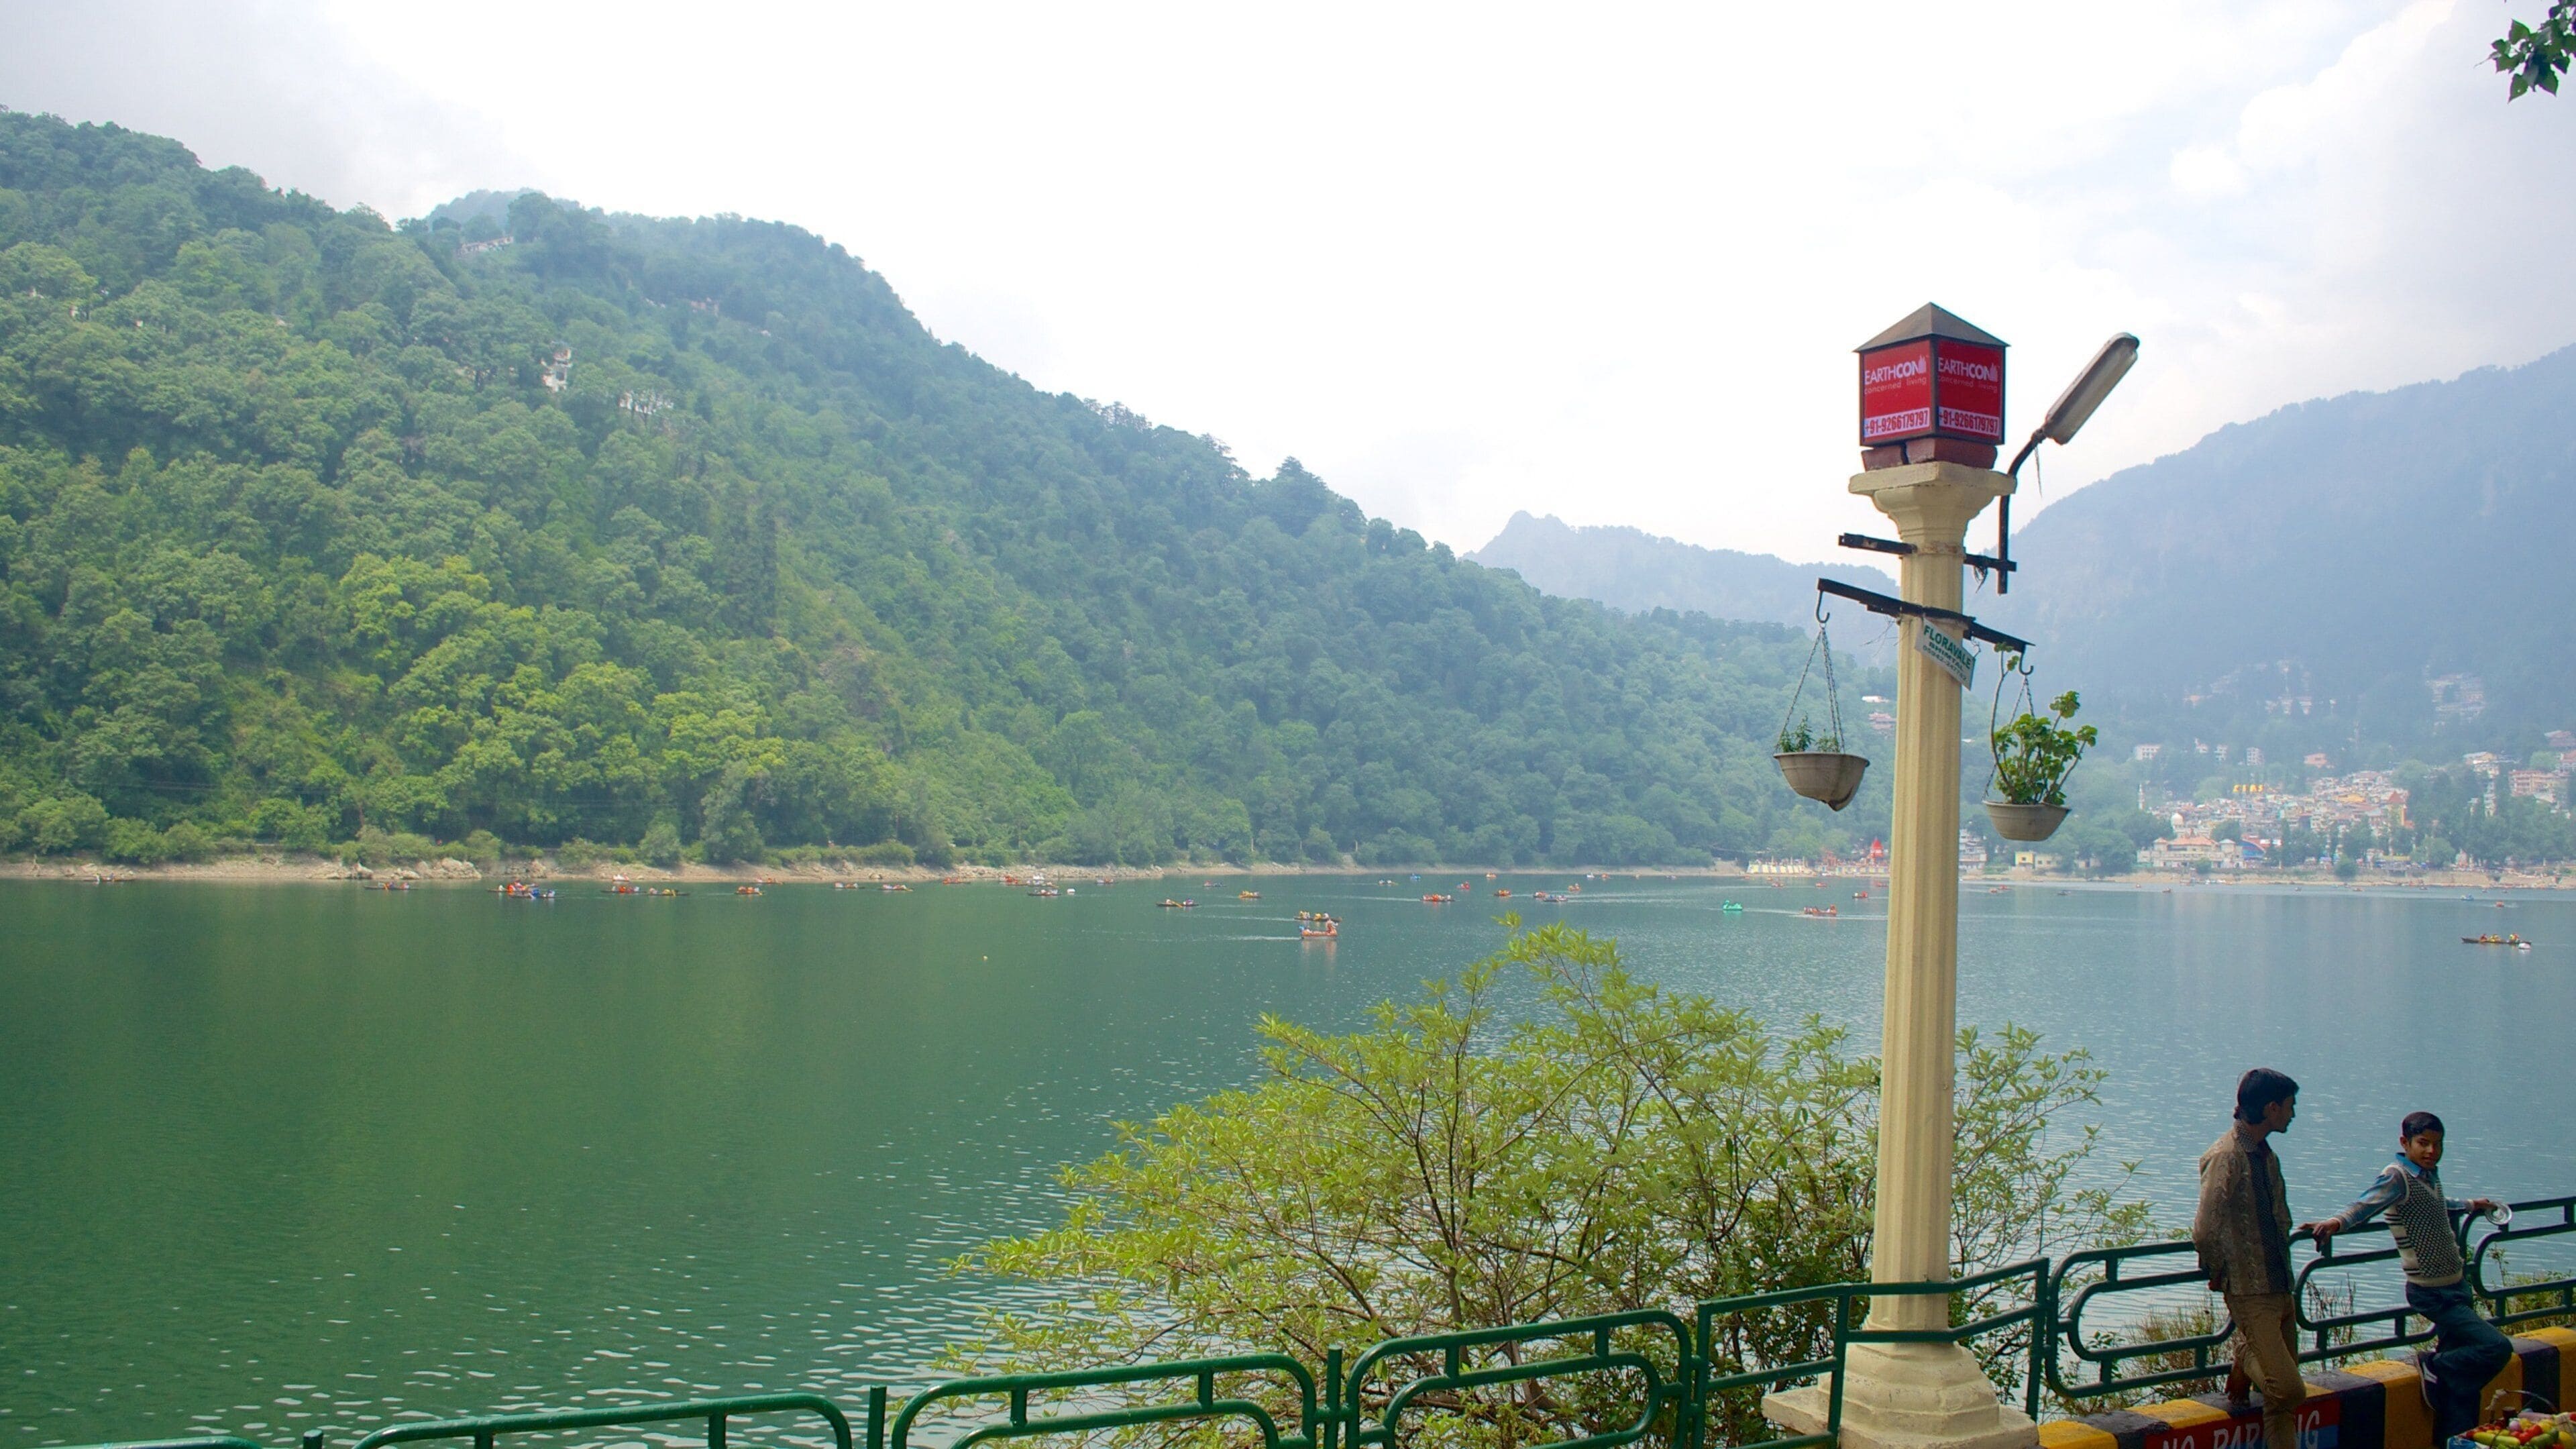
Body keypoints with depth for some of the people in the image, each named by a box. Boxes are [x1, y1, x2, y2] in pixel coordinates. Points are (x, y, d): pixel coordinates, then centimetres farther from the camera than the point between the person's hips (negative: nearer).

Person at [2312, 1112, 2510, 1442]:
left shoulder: (2430, 1173, 8)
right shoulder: (2397, 1176, -18)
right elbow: (2366, 1204, -37)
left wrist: (2470, 1205, 49)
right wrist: (2338, 1222, -57)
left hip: (2456, 1287, 8)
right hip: (2434, 1294, -8)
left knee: (2462, 1366, 9)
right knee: (2497, 1346, -16)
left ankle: (2455, 1440, 18)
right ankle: (2434, 1366, 4)